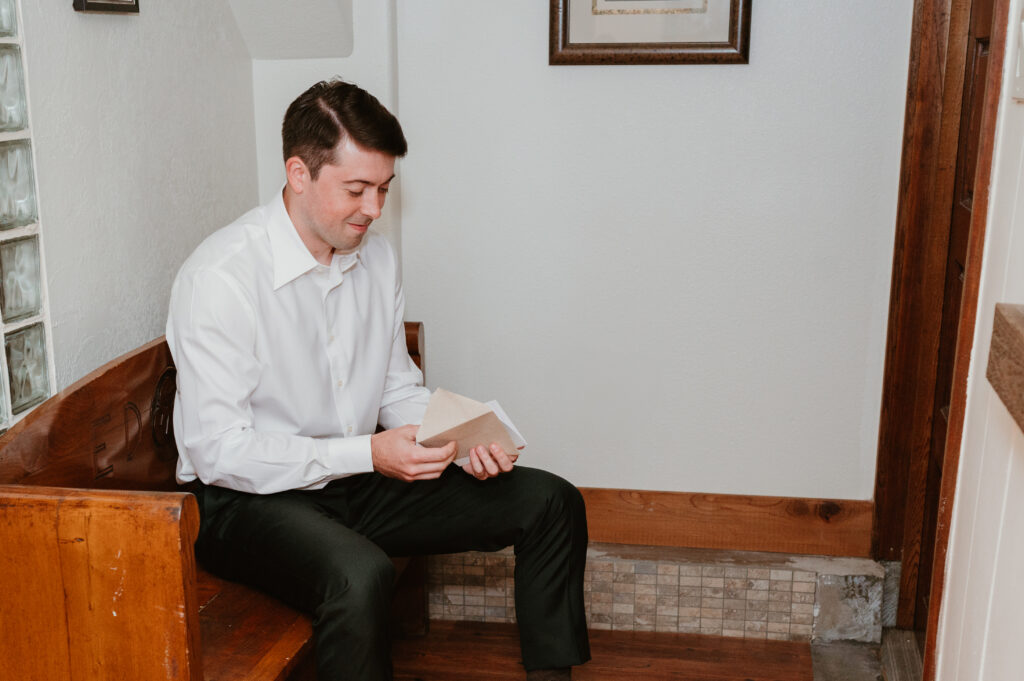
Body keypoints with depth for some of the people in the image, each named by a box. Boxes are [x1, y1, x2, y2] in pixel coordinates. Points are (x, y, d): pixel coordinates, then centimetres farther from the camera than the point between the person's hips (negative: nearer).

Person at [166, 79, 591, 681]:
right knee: (360, 574, -40)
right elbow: (219, 452, -21)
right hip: (249, 497, -7)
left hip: (358, 481, 7)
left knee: (552, 503, -2)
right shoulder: (219, 279, -20)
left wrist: (456, 438, -9)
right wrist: (367, 453, -25)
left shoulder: (377, 257, 2)